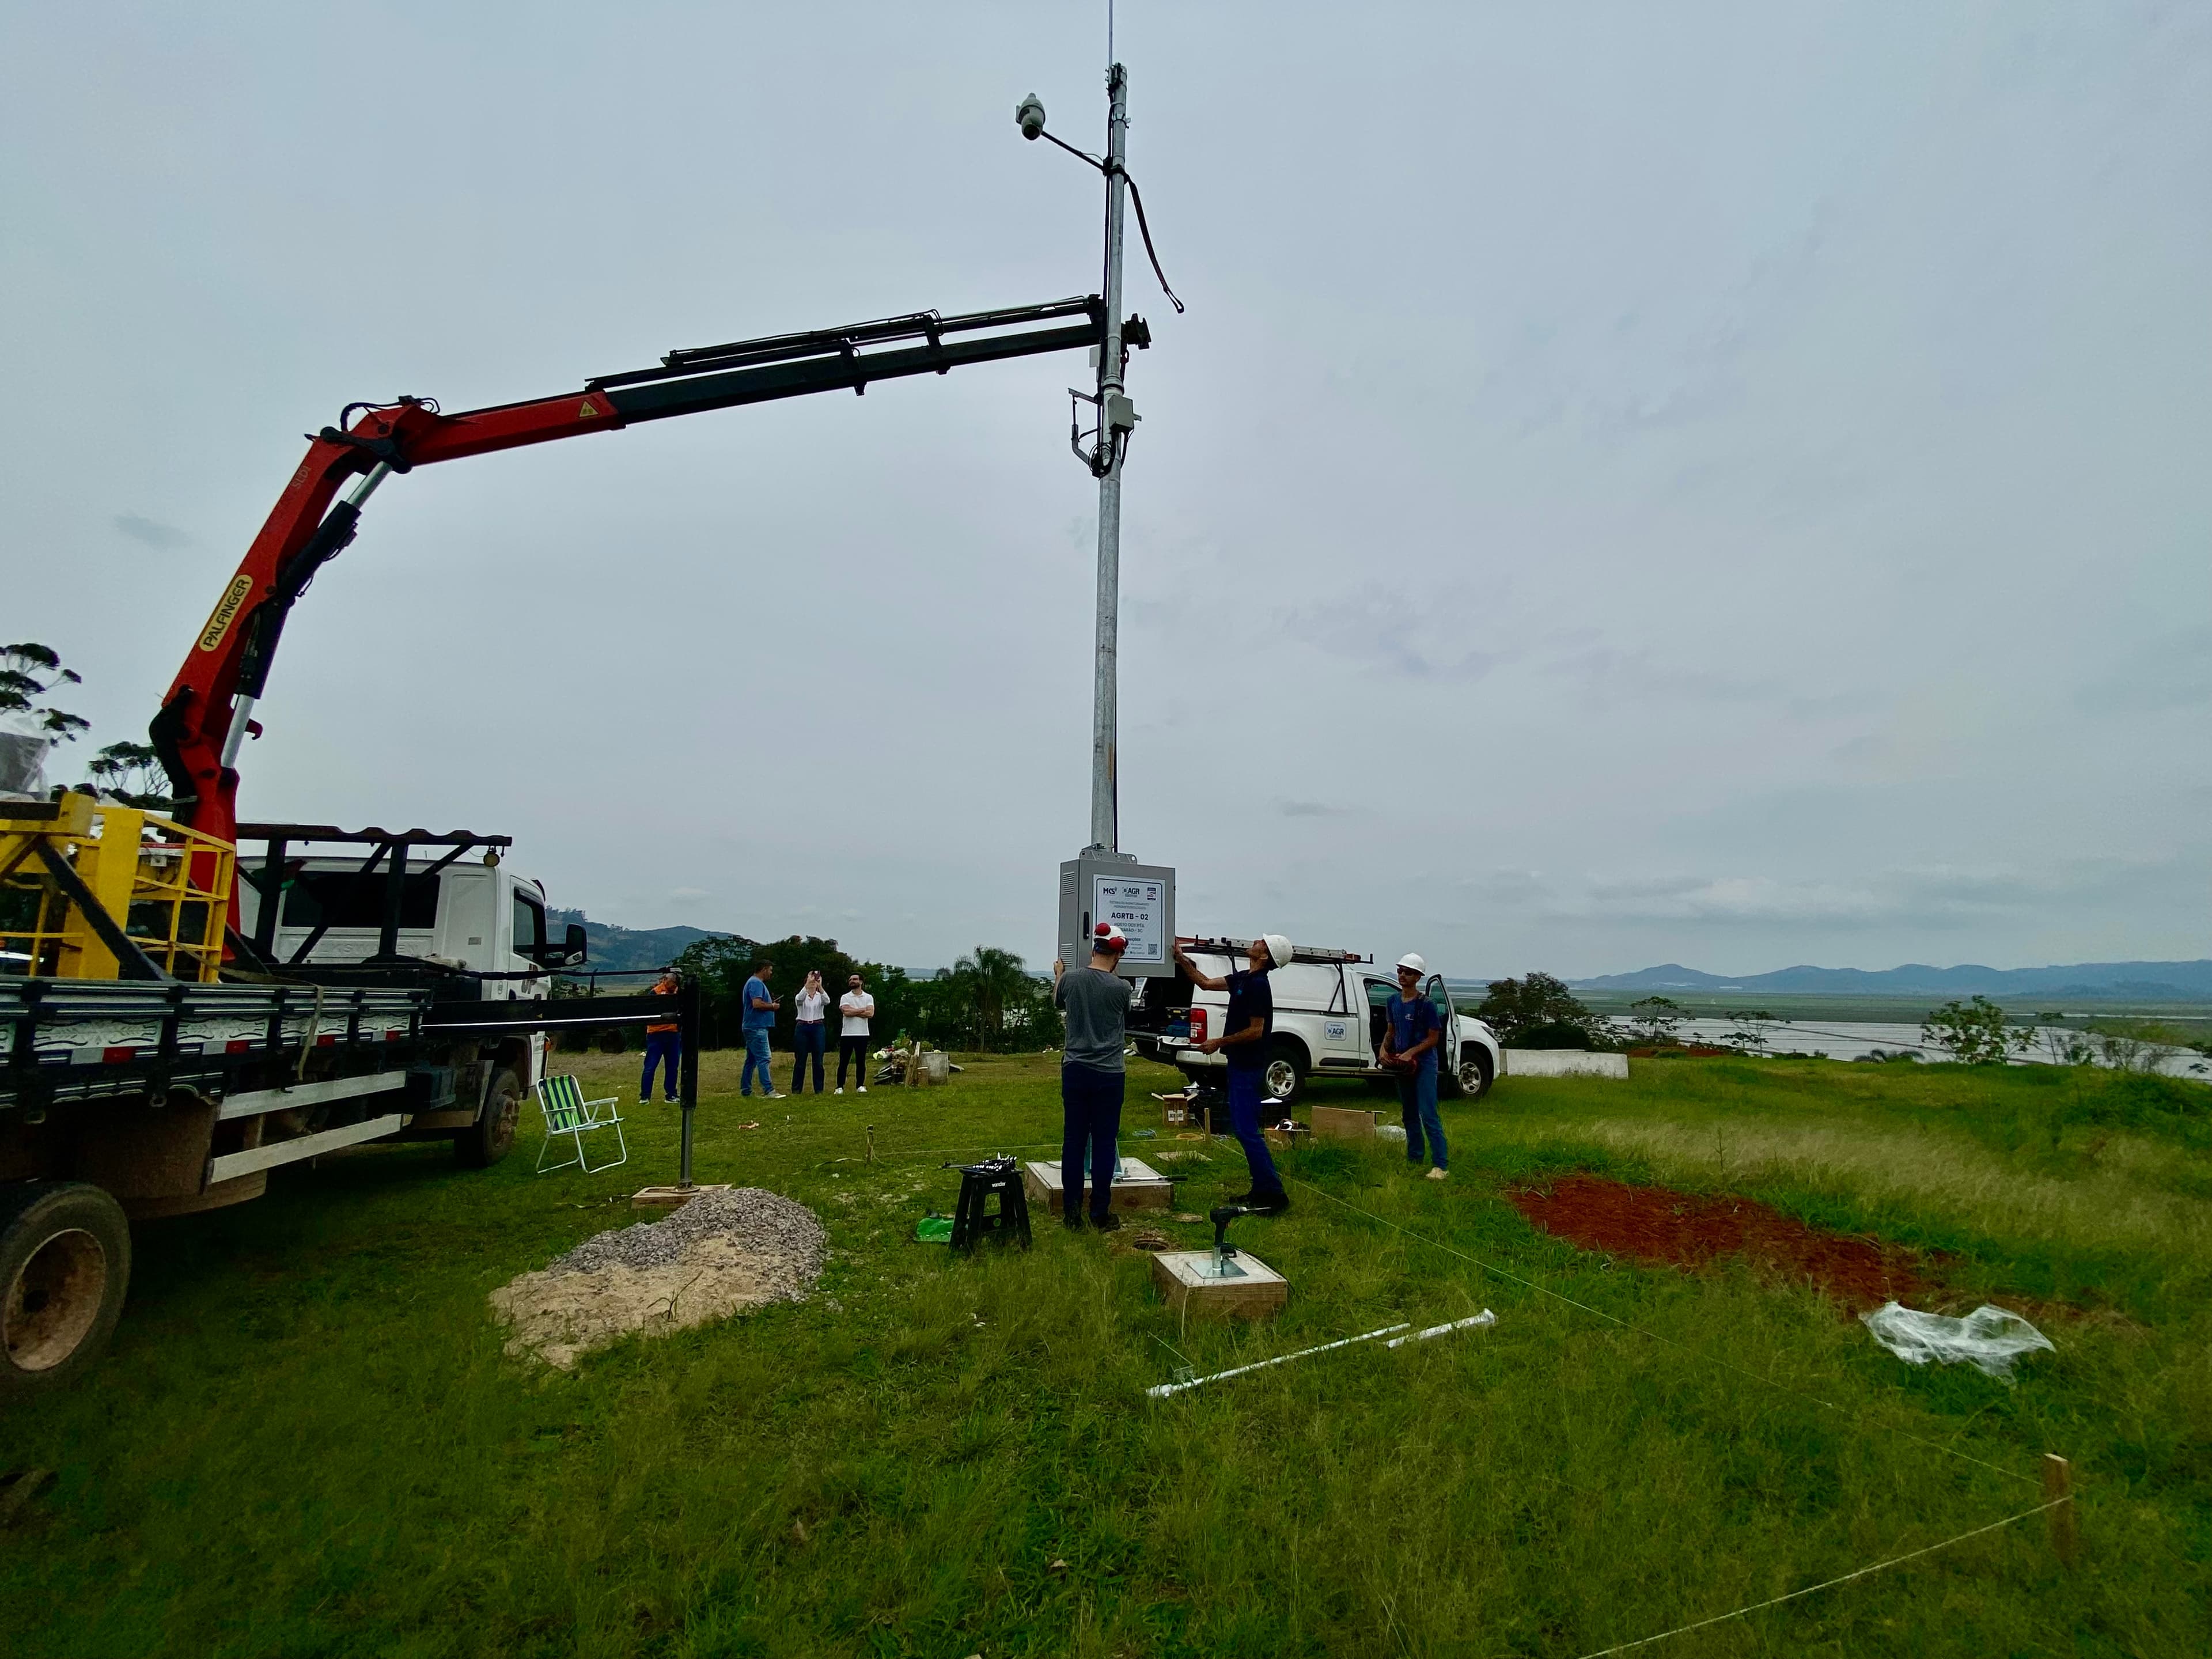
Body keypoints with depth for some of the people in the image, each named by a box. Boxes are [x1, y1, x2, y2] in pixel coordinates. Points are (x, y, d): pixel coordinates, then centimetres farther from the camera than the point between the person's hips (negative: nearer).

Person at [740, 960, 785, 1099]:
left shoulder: (754, 982, 20)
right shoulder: (756, 983, -14)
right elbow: (757, 1004, -25)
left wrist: (770, 1003, 14)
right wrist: (772, 1006, -10)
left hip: (752, 1028, 11)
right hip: (757, 1028, -11)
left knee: (751, 1060, 14)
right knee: (763, 1059, -14)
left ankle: (745, 1090, 18)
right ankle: (769, 1090, -17)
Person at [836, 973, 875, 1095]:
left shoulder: (868, 998, 5)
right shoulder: (845, 997, 3)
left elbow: (870, 1014, -11)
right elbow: (847, 1012, -16)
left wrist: (853, 1012, -10)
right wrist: (863, 1010, -7)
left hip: (862, 1034, 1)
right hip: (847, 1034, -1)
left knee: (861, 1062, 6)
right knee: (843, 1062, 2)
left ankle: (861, 1086, 13)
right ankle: (840, 1087, 8)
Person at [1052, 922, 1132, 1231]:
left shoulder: (1070, 978, -4)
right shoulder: (1121, 988, -11)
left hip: (1074, 1070, 3)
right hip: (1109, 1075, -3)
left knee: (1073, 1141, 9)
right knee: (1104, 1144, 5)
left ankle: (1071, 1212, 16)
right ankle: (1100, 1214, 12)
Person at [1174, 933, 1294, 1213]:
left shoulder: (1258, 985, -19)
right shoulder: (1243, 978, 9)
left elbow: (1256, 1031, -21)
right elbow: (1207, 983, 18)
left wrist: (1219, 1042, -13)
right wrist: (1181, 958, 12)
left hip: (1248, 1067, -10)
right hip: (1240, 1064, 10)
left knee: (1247, 1130, -8)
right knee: (1241, 1126, 13)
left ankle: (1274, 1194, -4)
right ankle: (1261, 1189, 20)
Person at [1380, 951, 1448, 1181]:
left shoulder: (1426, 1005, -13)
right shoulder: (1393, 1002, 6)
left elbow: (1434, 1038, -10)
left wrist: (1410, 1053, -19)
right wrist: (1384, 1048, -1)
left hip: (1423, 1064, -7)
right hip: (1401, 1065, 7)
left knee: (1428, 1116, -11)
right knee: (1408, 1115, 15)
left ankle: (1439, 1165, -10)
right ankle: (1413, 1158, 26)